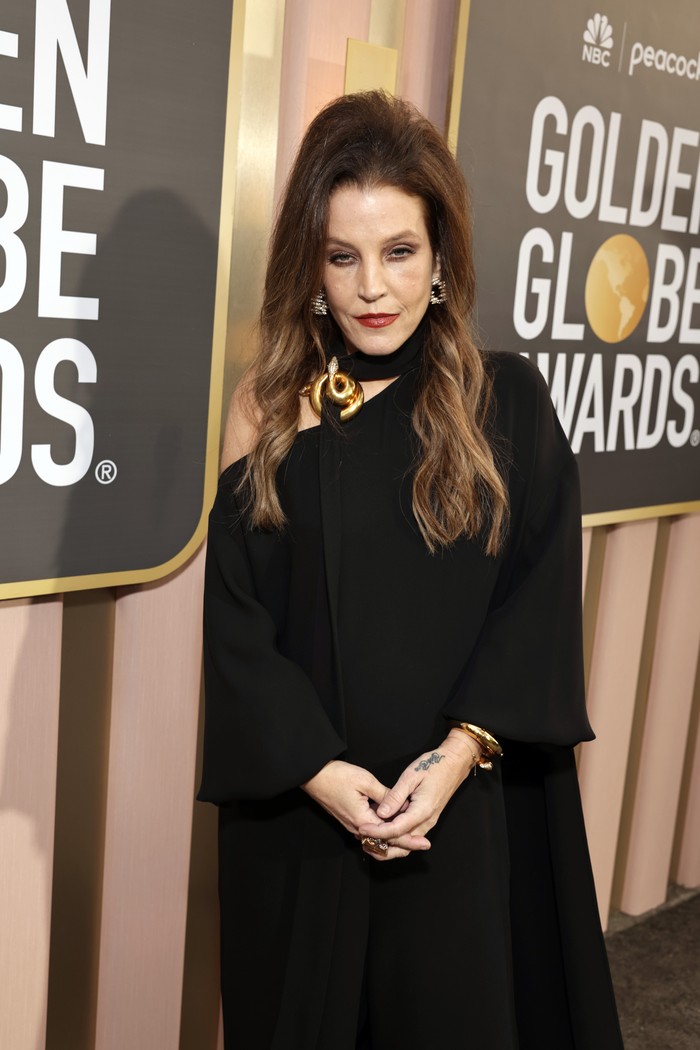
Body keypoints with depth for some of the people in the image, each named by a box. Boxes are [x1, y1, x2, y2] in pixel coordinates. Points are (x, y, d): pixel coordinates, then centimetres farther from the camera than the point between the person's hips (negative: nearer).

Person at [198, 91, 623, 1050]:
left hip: (466, 800, 0)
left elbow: (544, 593, -5)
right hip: (300, 806, 1)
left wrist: (460, 753, -16)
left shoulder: (507, 400, -1)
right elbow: (236, 617, -4)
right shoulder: (271, 407, -1)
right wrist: (317, 770, -14)